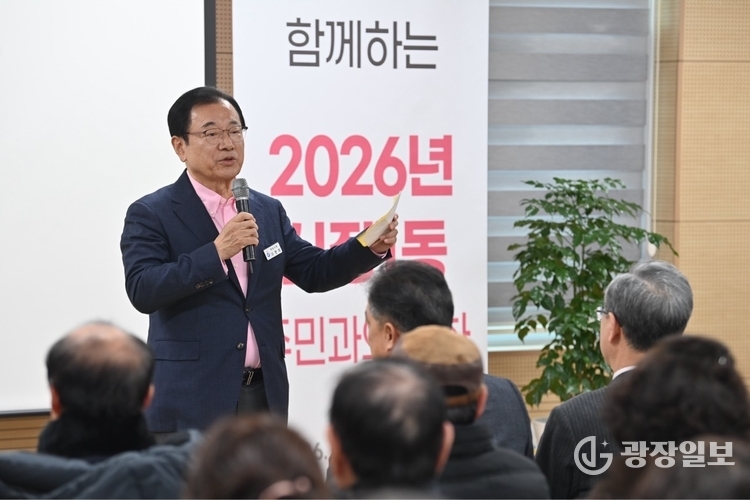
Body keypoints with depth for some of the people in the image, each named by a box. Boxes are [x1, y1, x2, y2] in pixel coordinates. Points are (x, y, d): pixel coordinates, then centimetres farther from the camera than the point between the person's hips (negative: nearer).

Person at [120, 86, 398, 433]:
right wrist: (215, 252, -25)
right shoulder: (151, 214, -3)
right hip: (191, 403, -5)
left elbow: (314, 271, 15)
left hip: (264, 395, 5)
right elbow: (142, 291, -16)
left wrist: (373, 247, -2)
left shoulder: (268, 211, 14)